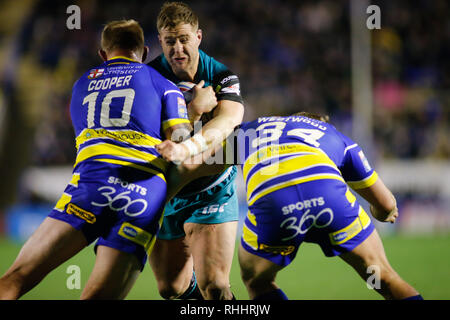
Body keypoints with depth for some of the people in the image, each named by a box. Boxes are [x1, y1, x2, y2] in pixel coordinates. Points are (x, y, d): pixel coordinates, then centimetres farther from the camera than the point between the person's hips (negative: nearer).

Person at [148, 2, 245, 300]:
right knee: (171, 288, 13)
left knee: (214, 286, -18)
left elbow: (228, 119, -35)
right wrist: (193, 110, -33)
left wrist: (187, 147, -53)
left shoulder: (222, 78, -14)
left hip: (213, 192, -2)